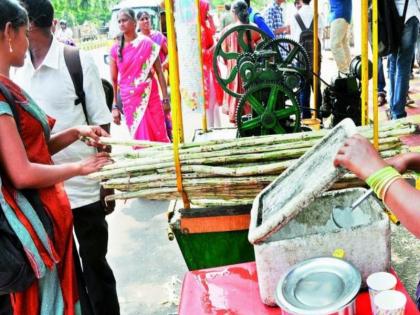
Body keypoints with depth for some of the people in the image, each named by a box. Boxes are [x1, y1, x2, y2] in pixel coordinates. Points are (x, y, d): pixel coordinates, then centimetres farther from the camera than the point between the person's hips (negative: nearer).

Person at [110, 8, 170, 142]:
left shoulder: (147, 43, -2)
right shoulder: (115, 49, 2)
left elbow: (159, 72, 0)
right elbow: (113, 80, 4)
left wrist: (165, 99, -3)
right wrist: (114, 107, 0)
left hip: (150, 97, -1)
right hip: (129, 100, 1)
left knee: (159, 135, 2)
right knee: (140, 139, 5)